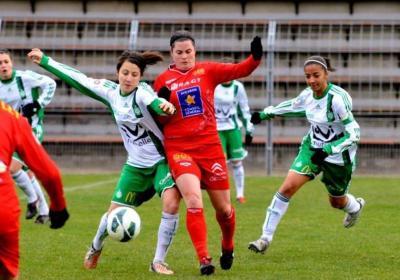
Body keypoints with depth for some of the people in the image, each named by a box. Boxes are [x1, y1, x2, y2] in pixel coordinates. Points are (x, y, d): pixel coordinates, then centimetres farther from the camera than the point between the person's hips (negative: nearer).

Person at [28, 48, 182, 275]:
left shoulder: (142, 93, -19)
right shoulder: (110, 91, -4)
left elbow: (156, 103, -42)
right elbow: (79, 80, 4)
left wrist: (167, 106, -66)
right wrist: (45, 61, 7)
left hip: (163, 160, -4)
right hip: (136, 165, 4)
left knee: (171, 203, -26)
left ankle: (159, 261, -11)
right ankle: (96, 248, 39)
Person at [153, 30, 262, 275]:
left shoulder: (207, 71, 4)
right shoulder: (163, 80, 3)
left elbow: (239, 70, -9)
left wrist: (255, 58, -28)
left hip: (210, 146, 2)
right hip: (179, 149, -2)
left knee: (224, 208, 8)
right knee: (194, 203, -21)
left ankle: (228, 248, 37)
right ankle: (204, 259, -17)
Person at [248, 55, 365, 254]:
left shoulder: (337, 99, -27)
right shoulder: (307, 95, -8)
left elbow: (353, 133, -26)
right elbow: (293, 106, 17)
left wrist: (328, 150, -34)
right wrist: (265, 114, 17)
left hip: (337, 155, -4)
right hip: (312, 148, 4)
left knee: (337, 202, 16)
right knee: (287, 187, -13)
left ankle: (355, 207, 55)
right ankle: (266, 238, -8)